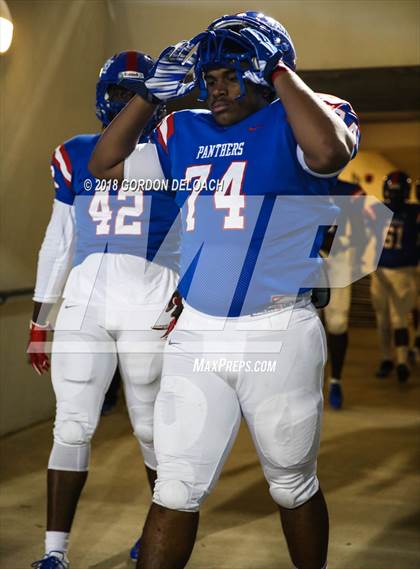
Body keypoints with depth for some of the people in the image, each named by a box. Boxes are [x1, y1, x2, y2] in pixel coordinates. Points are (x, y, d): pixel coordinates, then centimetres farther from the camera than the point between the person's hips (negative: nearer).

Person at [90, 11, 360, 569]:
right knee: (175, 490, 6)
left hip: (279, 335, -4)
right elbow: (106, 166, 15)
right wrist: (154, 89, 8)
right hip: (196, 334, 4)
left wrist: (279, 68, -17)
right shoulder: (185, 132, 12)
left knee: (294, 485, 14)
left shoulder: (300, 119, -3)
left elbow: (329, 154, -27)